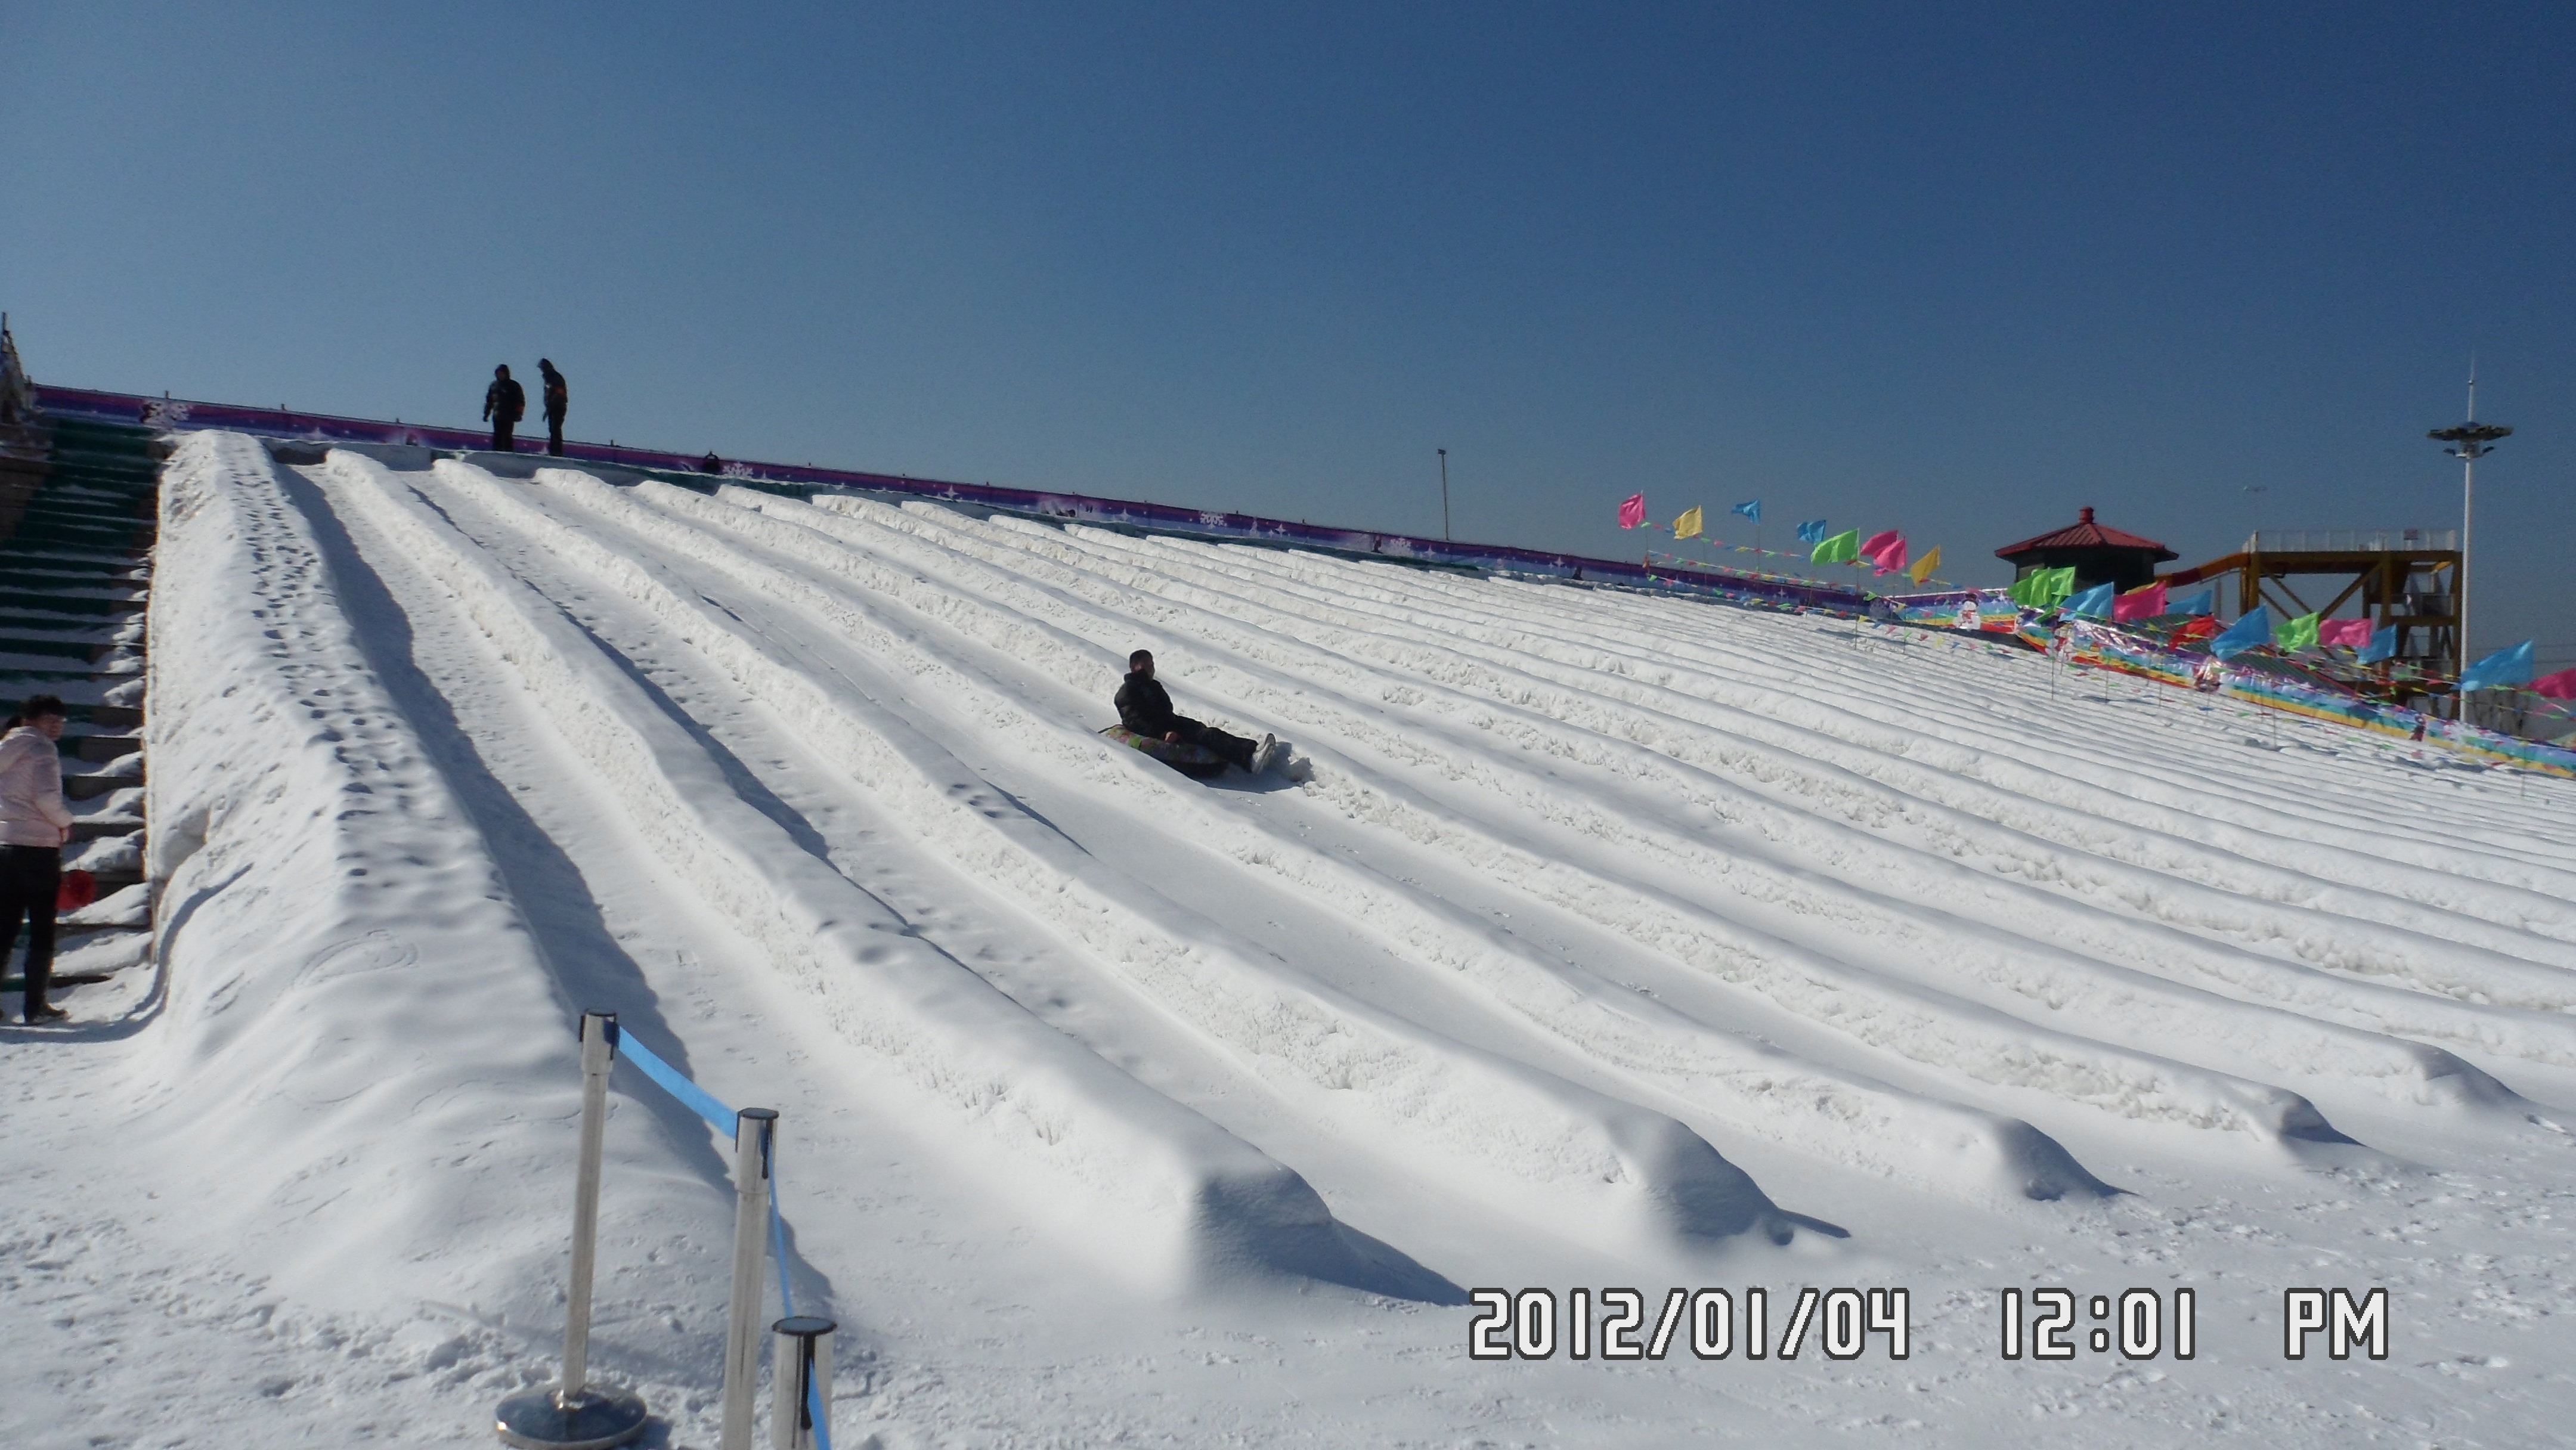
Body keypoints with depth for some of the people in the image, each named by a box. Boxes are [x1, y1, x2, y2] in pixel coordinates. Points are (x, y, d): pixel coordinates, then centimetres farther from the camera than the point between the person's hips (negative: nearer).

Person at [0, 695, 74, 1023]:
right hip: (38, 847, -7)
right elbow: (47, 797, -18)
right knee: (42, 929, 2)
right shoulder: (42, 748, -7)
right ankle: (36, 1006, 4)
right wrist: (65, 823, -1)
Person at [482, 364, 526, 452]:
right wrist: (486, 413, 14)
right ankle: (496, 452, 5)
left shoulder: (513, 386, 1)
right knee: (497, 436, 3)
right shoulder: (494, 385, 14)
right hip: (497, 416, 4)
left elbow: (521, 402, -2)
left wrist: (518, 414, -10)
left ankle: (509, 452, -7)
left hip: (509, 417, -4)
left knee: (507, 436, -8)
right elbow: (489, 401, 19)